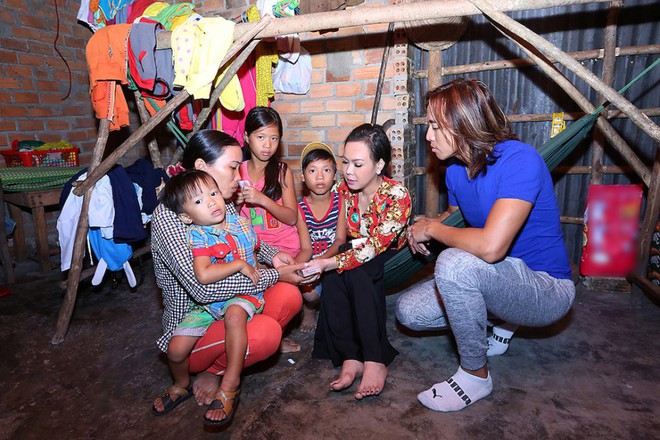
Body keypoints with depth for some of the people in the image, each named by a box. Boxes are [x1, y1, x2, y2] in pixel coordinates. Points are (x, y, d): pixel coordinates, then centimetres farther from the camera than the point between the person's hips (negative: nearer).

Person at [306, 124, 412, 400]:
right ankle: (350, 357, -27)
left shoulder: (397, 196, -21)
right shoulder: (345, 190, -5)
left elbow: (375, 246, -29)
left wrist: (328, 263, -39)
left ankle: (376, 360, -30)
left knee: (356, 271, -34)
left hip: (392, 263, -4)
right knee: (333, 276, -27)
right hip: (359, 258, 5)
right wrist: (324, 264, -20)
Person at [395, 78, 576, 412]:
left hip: (546, 287, -8)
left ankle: (475, 376, -12)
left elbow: (491, 246, -38)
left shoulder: (519, 159, -25)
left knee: (455, 263, -35)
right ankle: (498, 318, 17)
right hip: (496, 280, 8)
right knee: (408, 311, 0)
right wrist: (425, 225, -1)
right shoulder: (456, 169, -1)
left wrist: (432, 229, -21)